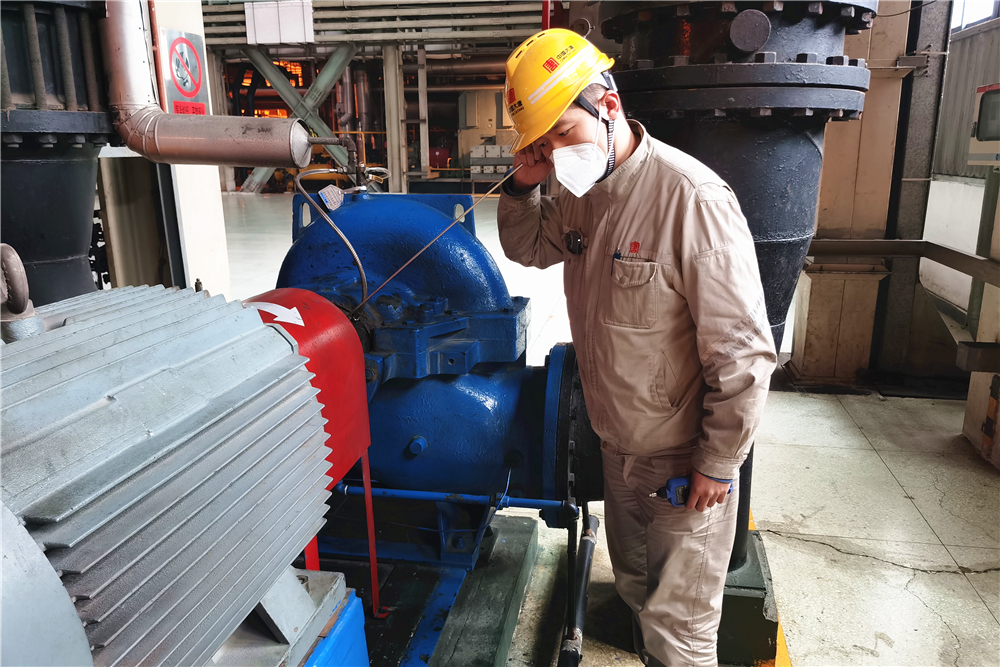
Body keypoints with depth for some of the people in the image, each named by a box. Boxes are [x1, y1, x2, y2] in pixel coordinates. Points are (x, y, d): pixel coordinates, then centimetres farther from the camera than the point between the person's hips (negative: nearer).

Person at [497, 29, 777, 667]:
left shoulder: (692, 198, -25)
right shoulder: (582, 192, 1)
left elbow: (743, 351, -23)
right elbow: (527, 246, 19)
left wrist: (718, 465, -16)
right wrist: (524, 183, -2)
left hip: (683, 459, -7)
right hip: (618, 446, 8)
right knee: (636, 586, 26)